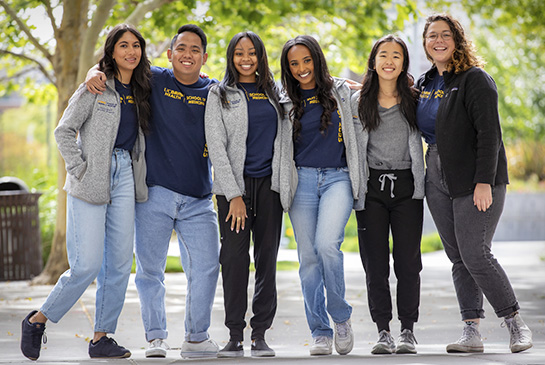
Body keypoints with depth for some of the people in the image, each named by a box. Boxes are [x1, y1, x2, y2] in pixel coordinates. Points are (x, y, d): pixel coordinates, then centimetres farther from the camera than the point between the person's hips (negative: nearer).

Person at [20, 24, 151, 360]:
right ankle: (37, 320, 8)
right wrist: (80, 170, -12)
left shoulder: (140, 92, 13)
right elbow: (65, 130, -5)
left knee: (120, 263, 2)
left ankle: (102, 338, 10)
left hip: (124, 176, 6)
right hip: (91, 181, -6)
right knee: (87, 266, -11)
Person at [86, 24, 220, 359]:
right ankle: (156, 337, 16)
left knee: (205, 268, 0)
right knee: (150, 269, 3)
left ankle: (197, 337, 14)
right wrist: (95, 74, -9)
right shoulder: (153, 80, 3)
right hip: (155, 193, -1)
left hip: (198, 199, 2)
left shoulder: (214, 92, 7)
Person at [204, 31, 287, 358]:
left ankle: (260, 335, 5)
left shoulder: (273, 93, 14)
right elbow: (216, 146, -3)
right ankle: (235, 336, -5)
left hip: (269, 184, 3)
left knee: (267, 259, 1)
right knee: (235, 259, -9)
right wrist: (233, 194, -11)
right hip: (234, 185, -3)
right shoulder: (220, 95, 4)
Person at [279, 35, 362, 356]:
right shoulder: (287, 104, 11)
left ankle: (341, 316, -3)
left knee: (327, 244, -22)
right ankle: (321, 333, 5)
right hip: (302, 181, 2)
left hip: (338, 178, -2)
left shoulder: (341, 92, 7)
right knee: (308, 256, -2)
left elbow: (356, 130, 17)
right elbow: (281, 150, 19)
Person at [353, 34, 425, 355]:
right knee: (375, 262, 0)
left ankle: (408, 330, 7)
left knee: (407, 260, -1)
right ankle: (383, 331, 6)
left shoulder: (414, 99, 5)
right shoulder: (358, 101, 6)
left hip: (407, 186, 0)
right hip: (372, 187, 0)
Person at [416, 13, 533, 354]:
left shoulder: (475, 79, -8)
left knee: (476, 255, -12)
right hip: (438, 181, 7)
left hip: (476, 181, -7)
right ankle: (472, 332, 5)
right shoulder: (424, 85, 14)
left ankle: (517, 325, 0)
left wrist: (484, 182, -22)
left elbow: (489, 134, -14)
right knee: (458, 258, 4)